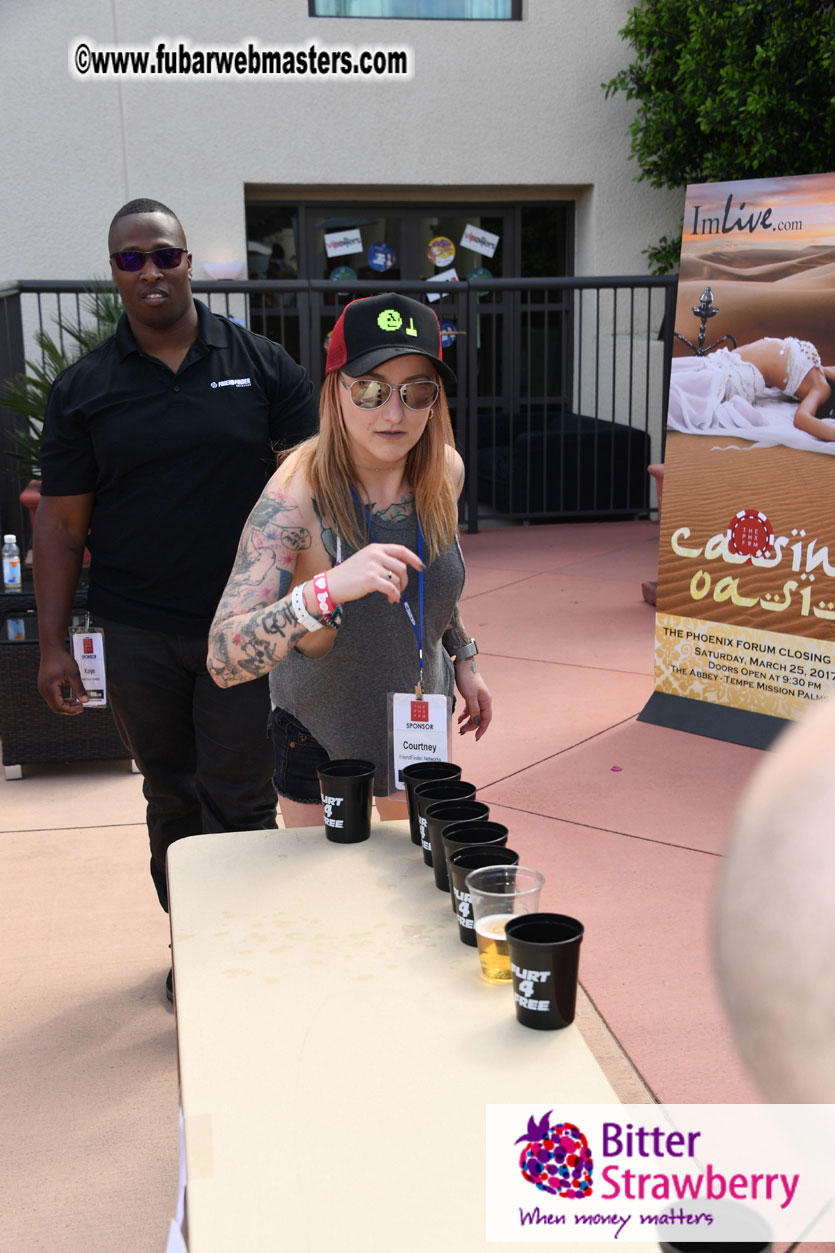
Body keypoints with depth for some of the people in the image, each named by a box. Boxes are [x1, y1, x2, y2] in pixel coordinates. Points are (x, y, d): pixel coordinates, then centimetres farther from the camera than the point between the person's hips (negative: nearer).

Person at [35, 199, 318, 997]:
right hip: (136, 637, 2)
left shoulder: (260, 365, 1)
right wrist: (53, 646, -1)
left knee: (239, 797, 3)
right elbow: (61, 521, 3)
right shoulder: (83, 389, 3)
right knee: (171, 797, 15)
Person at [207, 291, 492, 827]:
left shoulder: (444, 471, -13)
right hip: (322, 739, -4)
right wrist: (325, 591, -52)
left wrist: (463, 658, 11)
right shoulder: (297, 496, -31)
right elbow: (223, 661, -39)